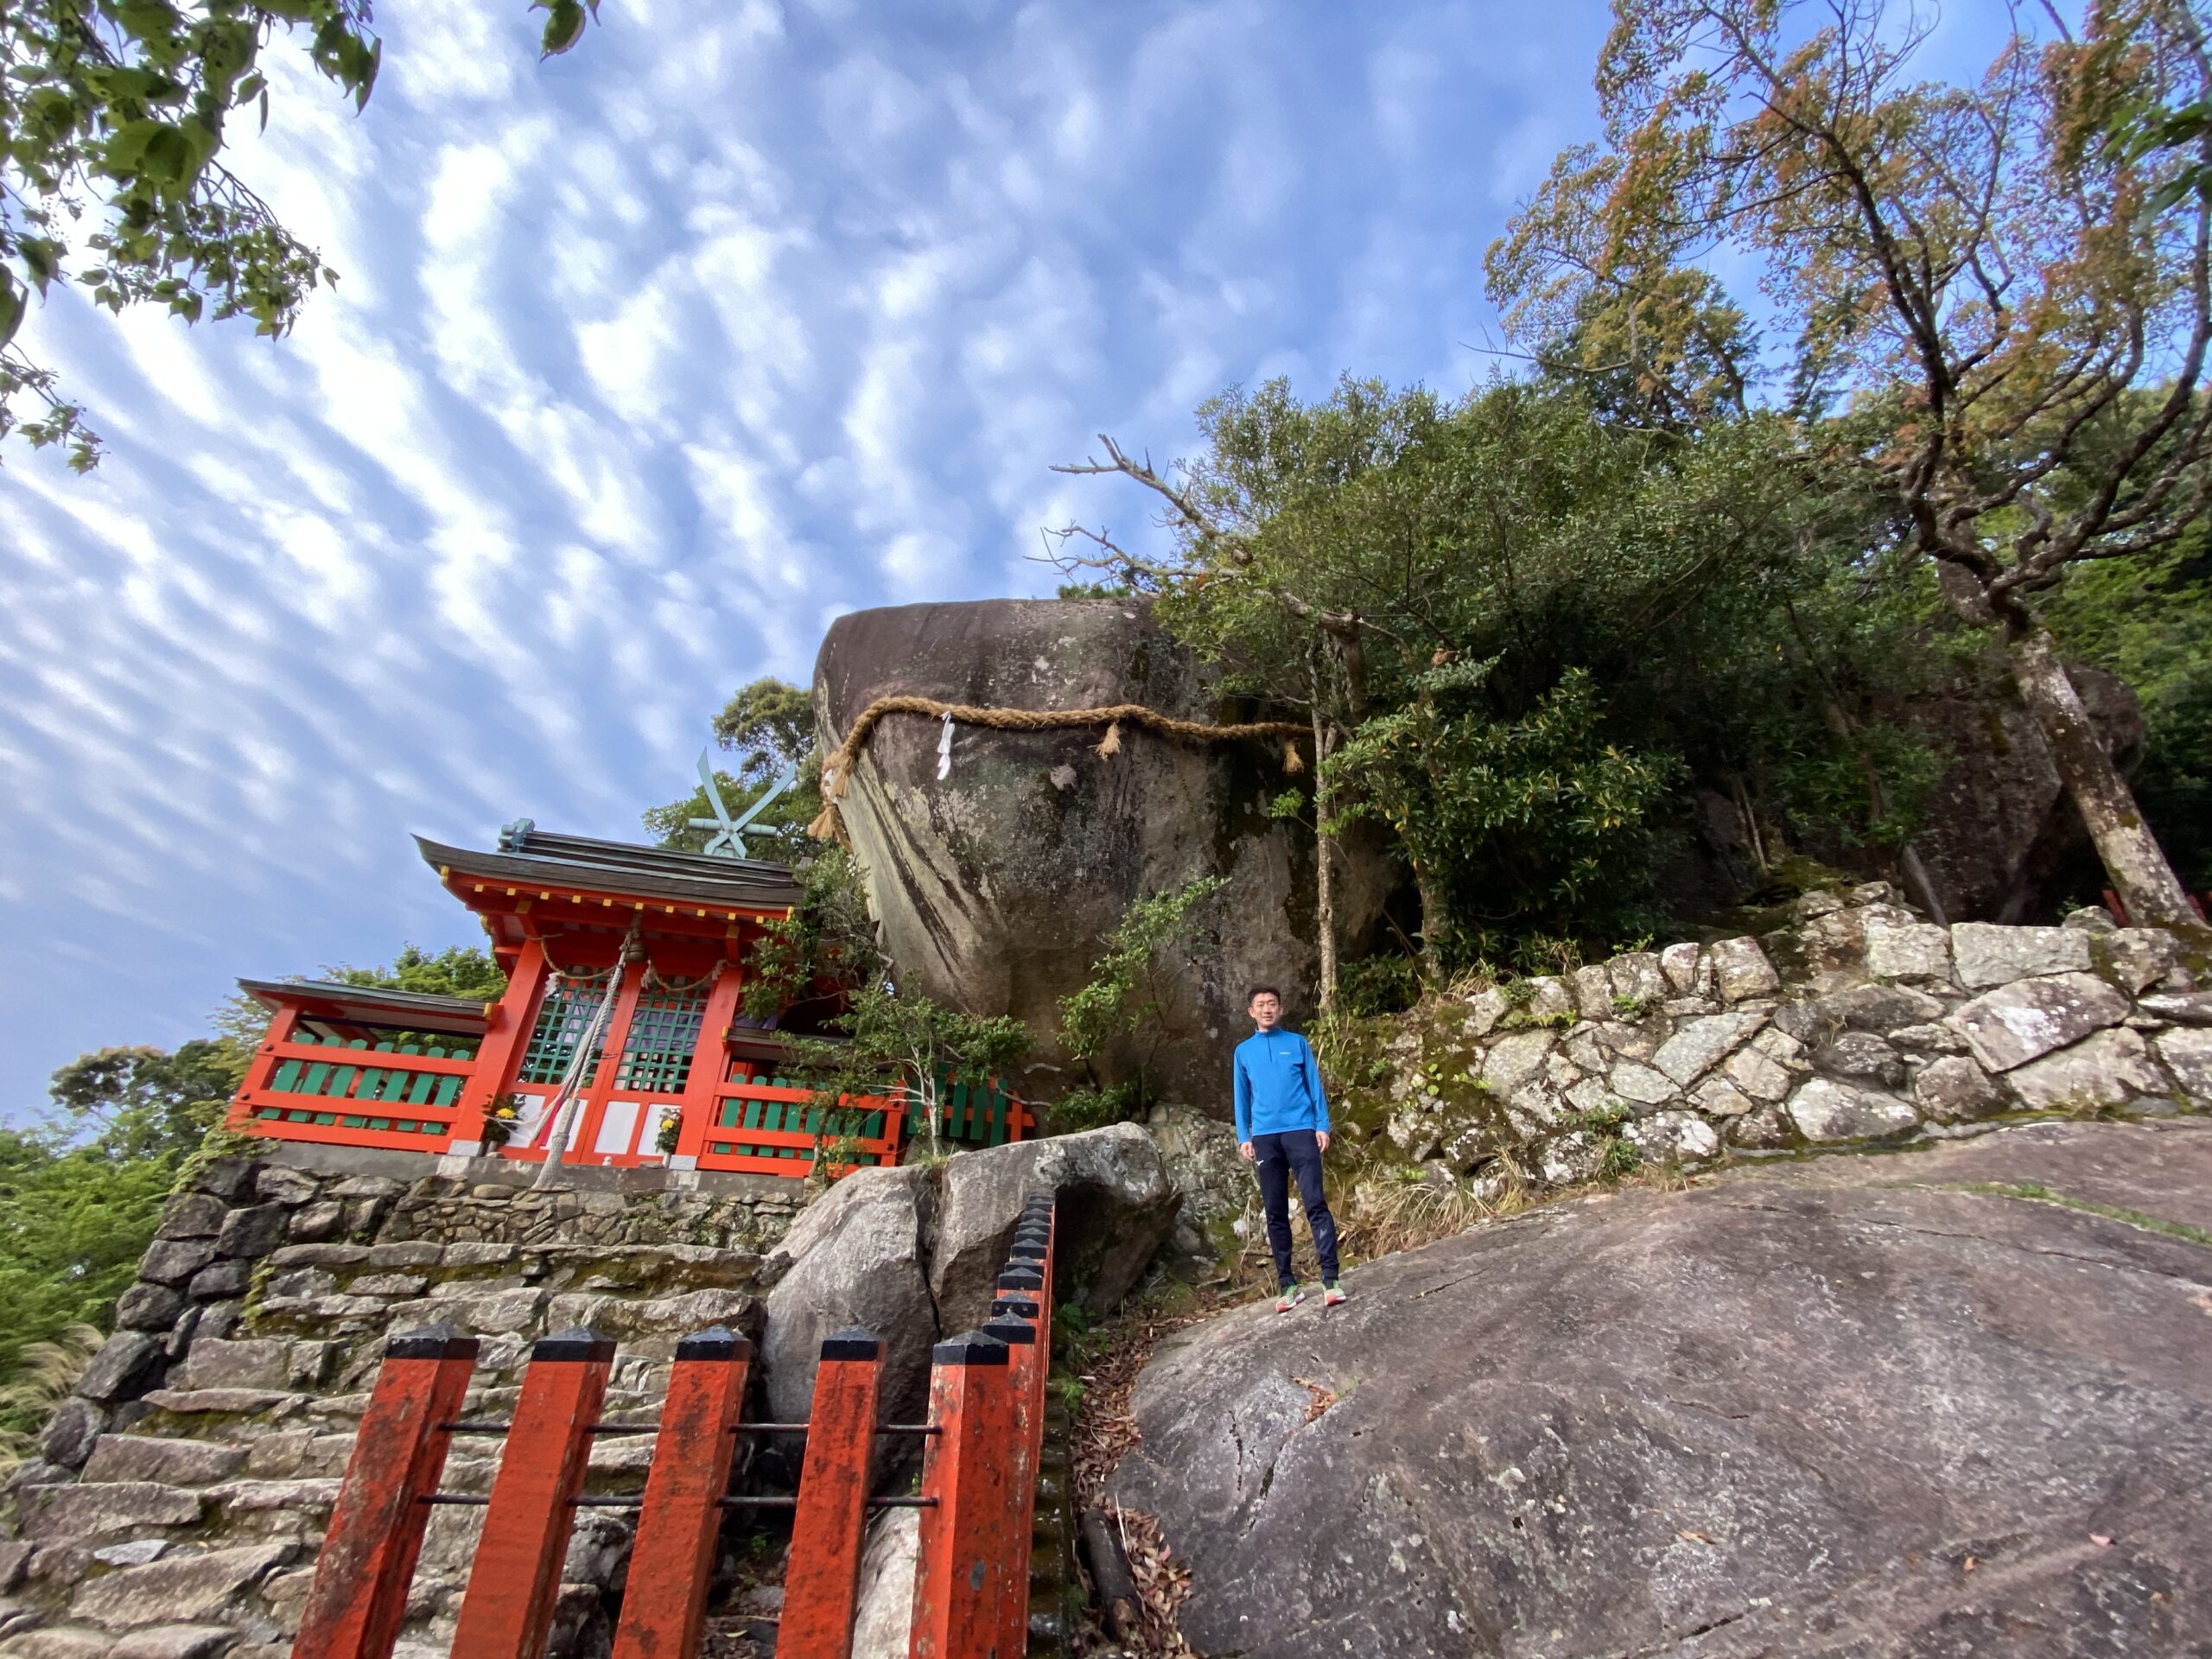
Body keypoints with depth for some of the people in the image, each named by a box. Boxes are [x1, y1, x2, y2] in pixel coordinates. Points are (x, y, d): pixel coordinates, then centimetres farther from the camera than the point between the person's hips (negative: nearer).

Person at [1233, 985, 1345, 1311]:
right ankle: (1288, 1284, 11)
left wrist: (1322, 1126, -2)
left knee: (1315, 1203, -9)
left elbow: (1314, 1085, 7)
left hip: (1300, 1130, -2)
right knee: (1275, 1213, 5)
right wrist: (1243, 1137, 5)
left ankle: (1330, 1278, -5)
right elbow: (1242, 1097, 13)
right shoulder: (1243, 1051, 12)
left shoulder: (1298, 1043, 8)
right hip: (1264, 1137, 2)